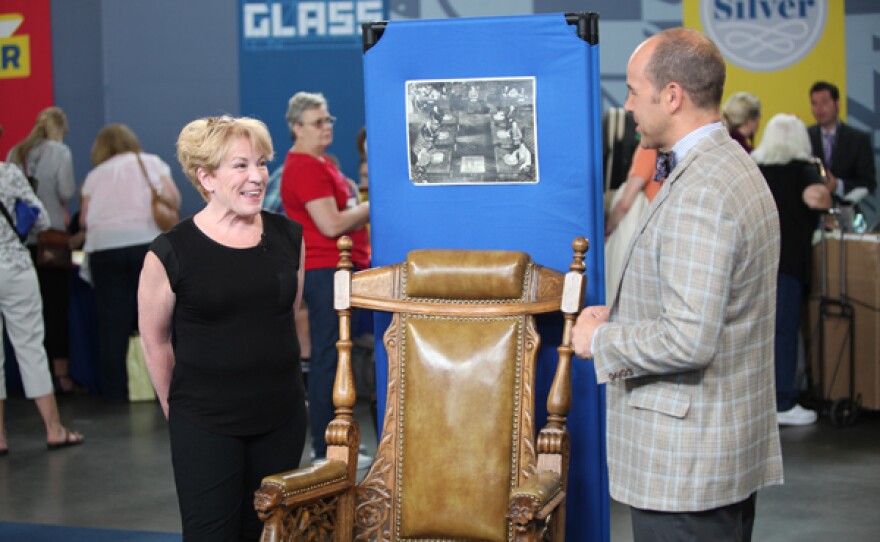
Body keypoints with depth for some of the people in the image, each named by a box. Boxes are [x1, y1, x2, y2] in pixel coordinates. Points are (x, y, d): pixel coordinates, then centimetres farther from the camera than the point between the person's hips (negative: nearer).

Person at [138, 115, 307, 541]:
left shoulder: (289, 236, 1)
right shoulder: (171, 251, -11)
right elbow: (155, 340, -1)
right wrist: (176, 409, 6)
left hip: (282, 418, 4)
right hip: (205, 426, -4)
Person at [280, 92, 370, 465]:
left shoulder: (322, 163, 18)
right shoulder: (304, 168, -14)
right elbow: (331, 224, -20)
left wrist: (364, 209, 13)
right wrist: (373, 205, -9)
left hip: (342, 268, 11)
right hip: (325, 270, -11)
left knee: (331, 359, 14)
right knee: (328, 359, -7)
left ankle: (328, 443, 22)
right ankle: (326, 450, -3)